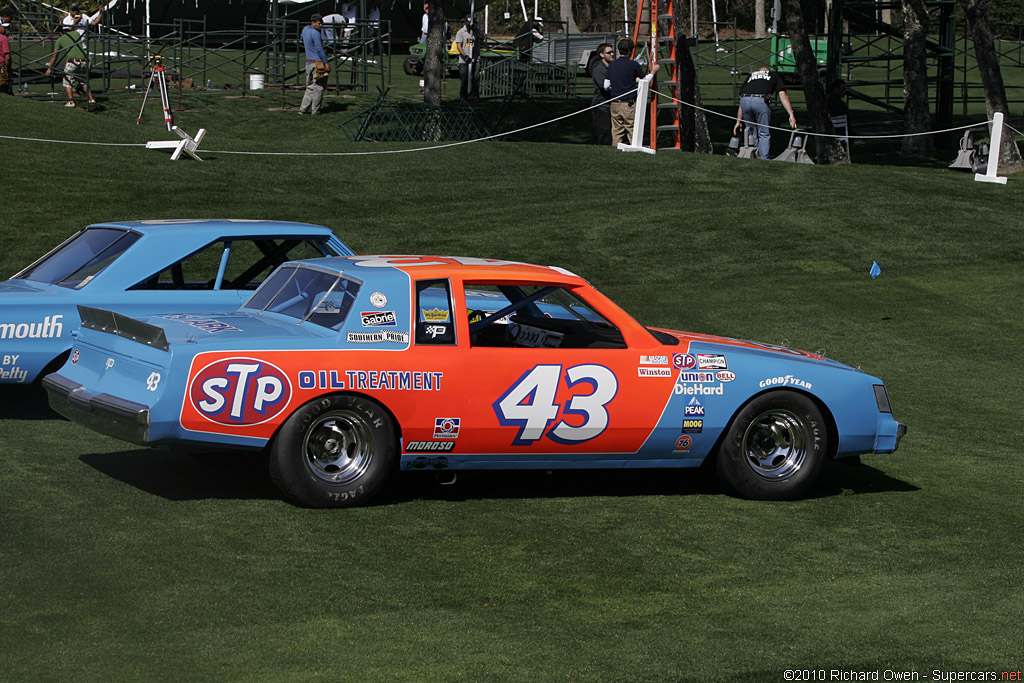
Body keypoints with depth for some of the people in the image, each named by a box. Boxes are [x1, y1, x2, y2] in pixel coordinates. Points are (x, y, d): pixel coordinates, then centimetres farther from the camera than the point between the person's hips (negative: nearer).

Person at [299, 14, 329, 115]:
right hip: (318, 63, -9)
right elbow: (319, 49, -18)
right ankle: (315, 110, 1)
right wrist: (326, 62, -14)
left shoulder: (305, 30, 11)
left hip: (308, 62, 9)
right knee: (318, 87, -1)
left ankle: (303, 108, 9)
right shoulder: (315, 33, -15)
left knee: (310, 87, 13)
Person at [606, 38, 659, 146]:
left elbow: (607, 86, 10)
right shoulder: (633, 64, -9)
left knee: (616, 133, 9)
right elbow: (646, 80, 1)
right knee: (633, 132, -2)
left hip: (615, 104, 5)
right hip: (629, 105, -5)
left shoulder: (611, 65, 7)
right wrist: (653, 71, 21)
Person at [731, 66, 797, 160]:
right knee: (764, 134, 6)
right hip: (761, 101, -3)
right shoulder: (775, 76, 29)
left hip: (745, 99, 3)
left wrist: (738, 121, 33)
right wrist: (791, 115, 4)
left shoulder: (750, 76, 37)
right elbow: (783, 95, 12)